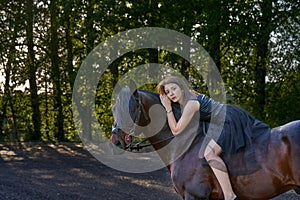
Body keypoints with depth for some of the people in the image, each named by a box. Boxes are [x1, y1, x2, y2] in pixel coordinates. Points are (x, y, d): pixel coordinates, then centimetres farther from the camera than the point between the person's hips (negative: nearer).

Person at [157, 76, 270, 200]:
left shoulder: (191, 104, -17)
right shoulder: (191, 96, 10)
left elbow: (176, 130, -14)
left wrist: (168, 108, -12)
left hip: (230, 119, -11)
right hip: (235, 113, 11)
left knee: (209, 153, -23)